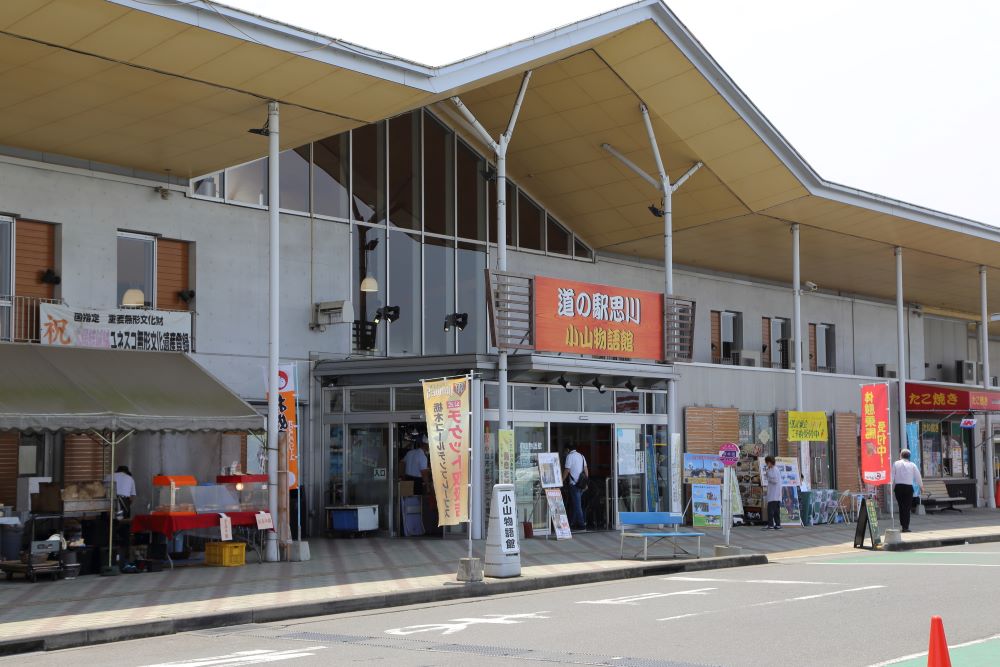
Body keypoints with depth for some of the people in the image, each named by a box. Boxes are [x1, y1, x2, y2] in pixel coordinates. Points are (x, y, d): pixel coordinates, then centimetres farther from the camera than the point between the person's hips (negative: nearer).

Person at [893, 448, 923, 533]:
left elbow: (892, 477, 0)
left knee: (901, 506, 13)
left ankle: (903, 525, 13)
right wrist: (921, 485, 21)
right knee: (907, 507, 3)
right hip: (908, 487, -1)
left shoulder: (895, 464, 2)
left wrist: (891, 488, 8)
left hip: (898, 487, 1)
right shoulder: (912, 465, 2)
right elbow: (918, 477, 5)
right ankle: (906, 527, -1)